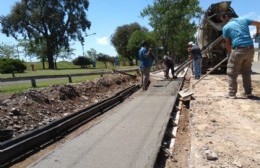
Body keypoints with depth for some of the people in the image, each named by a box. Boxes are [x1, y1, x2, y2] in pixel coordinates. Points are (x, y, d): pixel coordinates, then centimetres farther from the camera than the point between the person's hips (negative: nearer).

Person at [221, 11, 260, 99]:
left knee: (232, 73, 6)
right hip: (250, 49, 5)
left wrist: (229, 53, 18)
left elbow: (228, 44, 4)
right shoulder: (244, 19, 13)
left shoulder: (226, 27, 3)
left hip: (238, 49, -5)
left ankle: (231, 93, 4)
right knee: (246, 72, 18)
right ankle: (248, 92, 22)